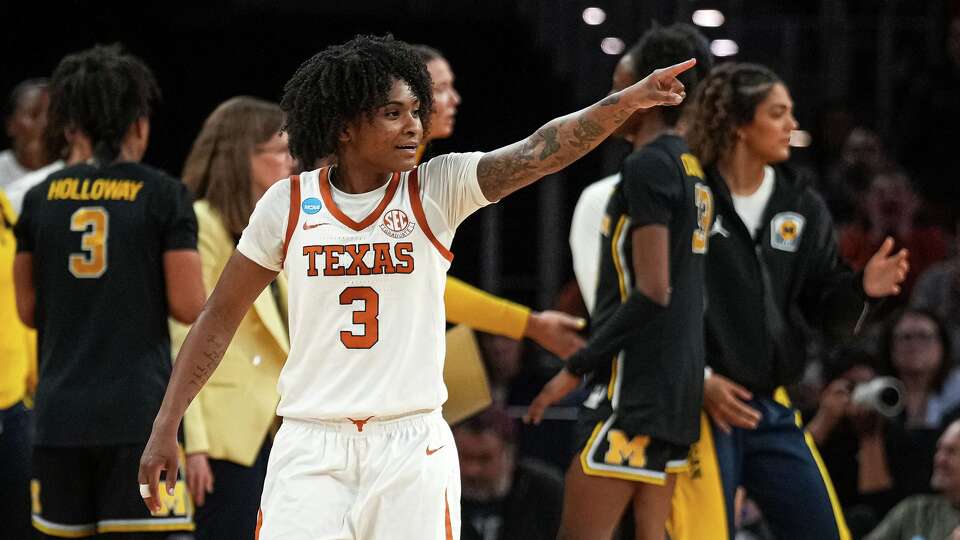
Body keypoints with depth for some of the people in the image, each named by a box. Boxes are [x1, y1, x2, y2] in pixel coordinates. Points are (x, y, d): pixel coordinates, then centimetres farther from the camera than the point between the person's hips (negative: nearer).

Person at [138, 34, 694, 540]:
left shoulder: (439, 189, -2)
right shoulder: (288, 204, 0)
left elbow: (538, 152, -17)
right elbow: (220, 318, 9)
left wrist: (630, 99, -32)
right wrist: (166, 426, 6)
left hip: (413, 446, 0)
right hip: (310, 449, 0)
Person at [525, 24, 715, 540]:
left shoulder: (648, 166, -13)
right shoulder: (694, 169, 15)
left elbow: (652, 293, -20)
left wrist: (576, 369, -15)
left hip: (634, 386, -10)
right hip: (678, 384, 10)